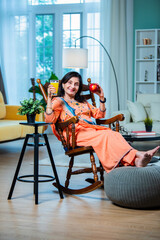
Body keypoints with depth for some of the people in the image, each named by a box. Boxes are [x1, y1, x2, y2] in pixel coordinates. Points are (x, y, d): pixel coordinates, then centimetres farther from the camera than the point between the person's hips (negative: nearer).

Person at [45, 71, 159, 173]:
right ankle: (138, 154, -54)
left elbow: (99, 114, 32)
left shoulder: (82, 101, 33)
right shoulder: (58, 101, 14)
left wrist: (102, 98, 20)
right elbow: (49, 119, -4)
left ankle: (135, 160, -57)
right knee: (106, 135, -35)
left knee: (115, 134, -30)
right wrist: (49, 98, -12)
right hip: (77, 133, -6)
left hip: (92, 129, 6)